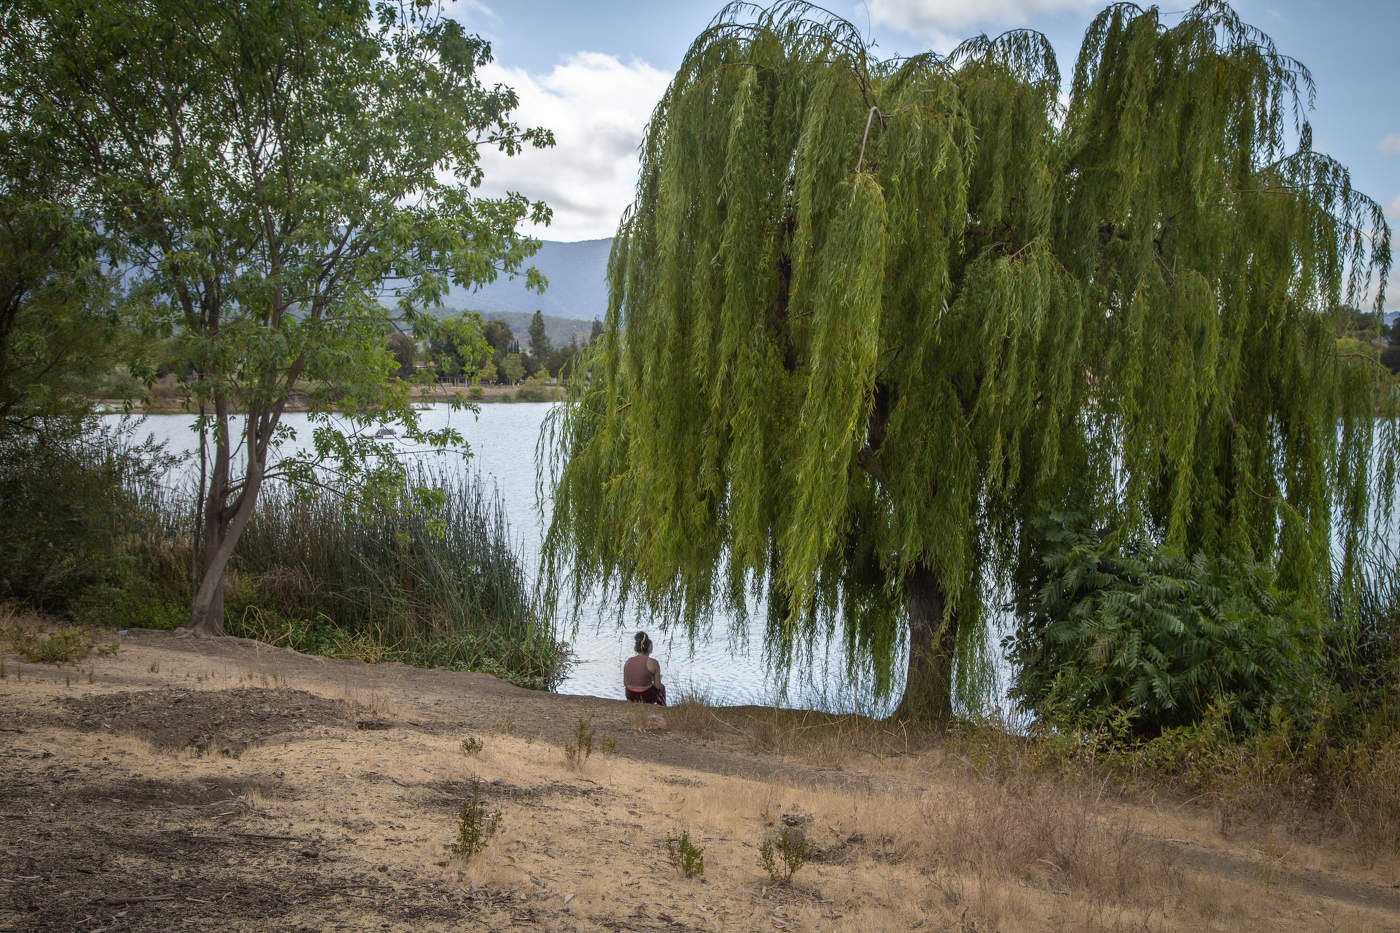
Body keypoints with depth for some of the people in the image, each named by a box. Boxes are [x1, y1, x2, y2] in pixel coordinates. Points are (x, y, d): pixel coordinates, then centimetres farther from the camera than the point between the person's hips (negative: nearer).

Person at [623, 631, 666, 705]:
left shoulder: (628, 662, -7)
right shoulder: (653, 663, -19)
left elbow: (625, 683, 1)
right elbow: (657, 686, -14)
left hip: (631, 697, 3)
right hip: (647, 698, -3)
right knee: (662, 687, 32)